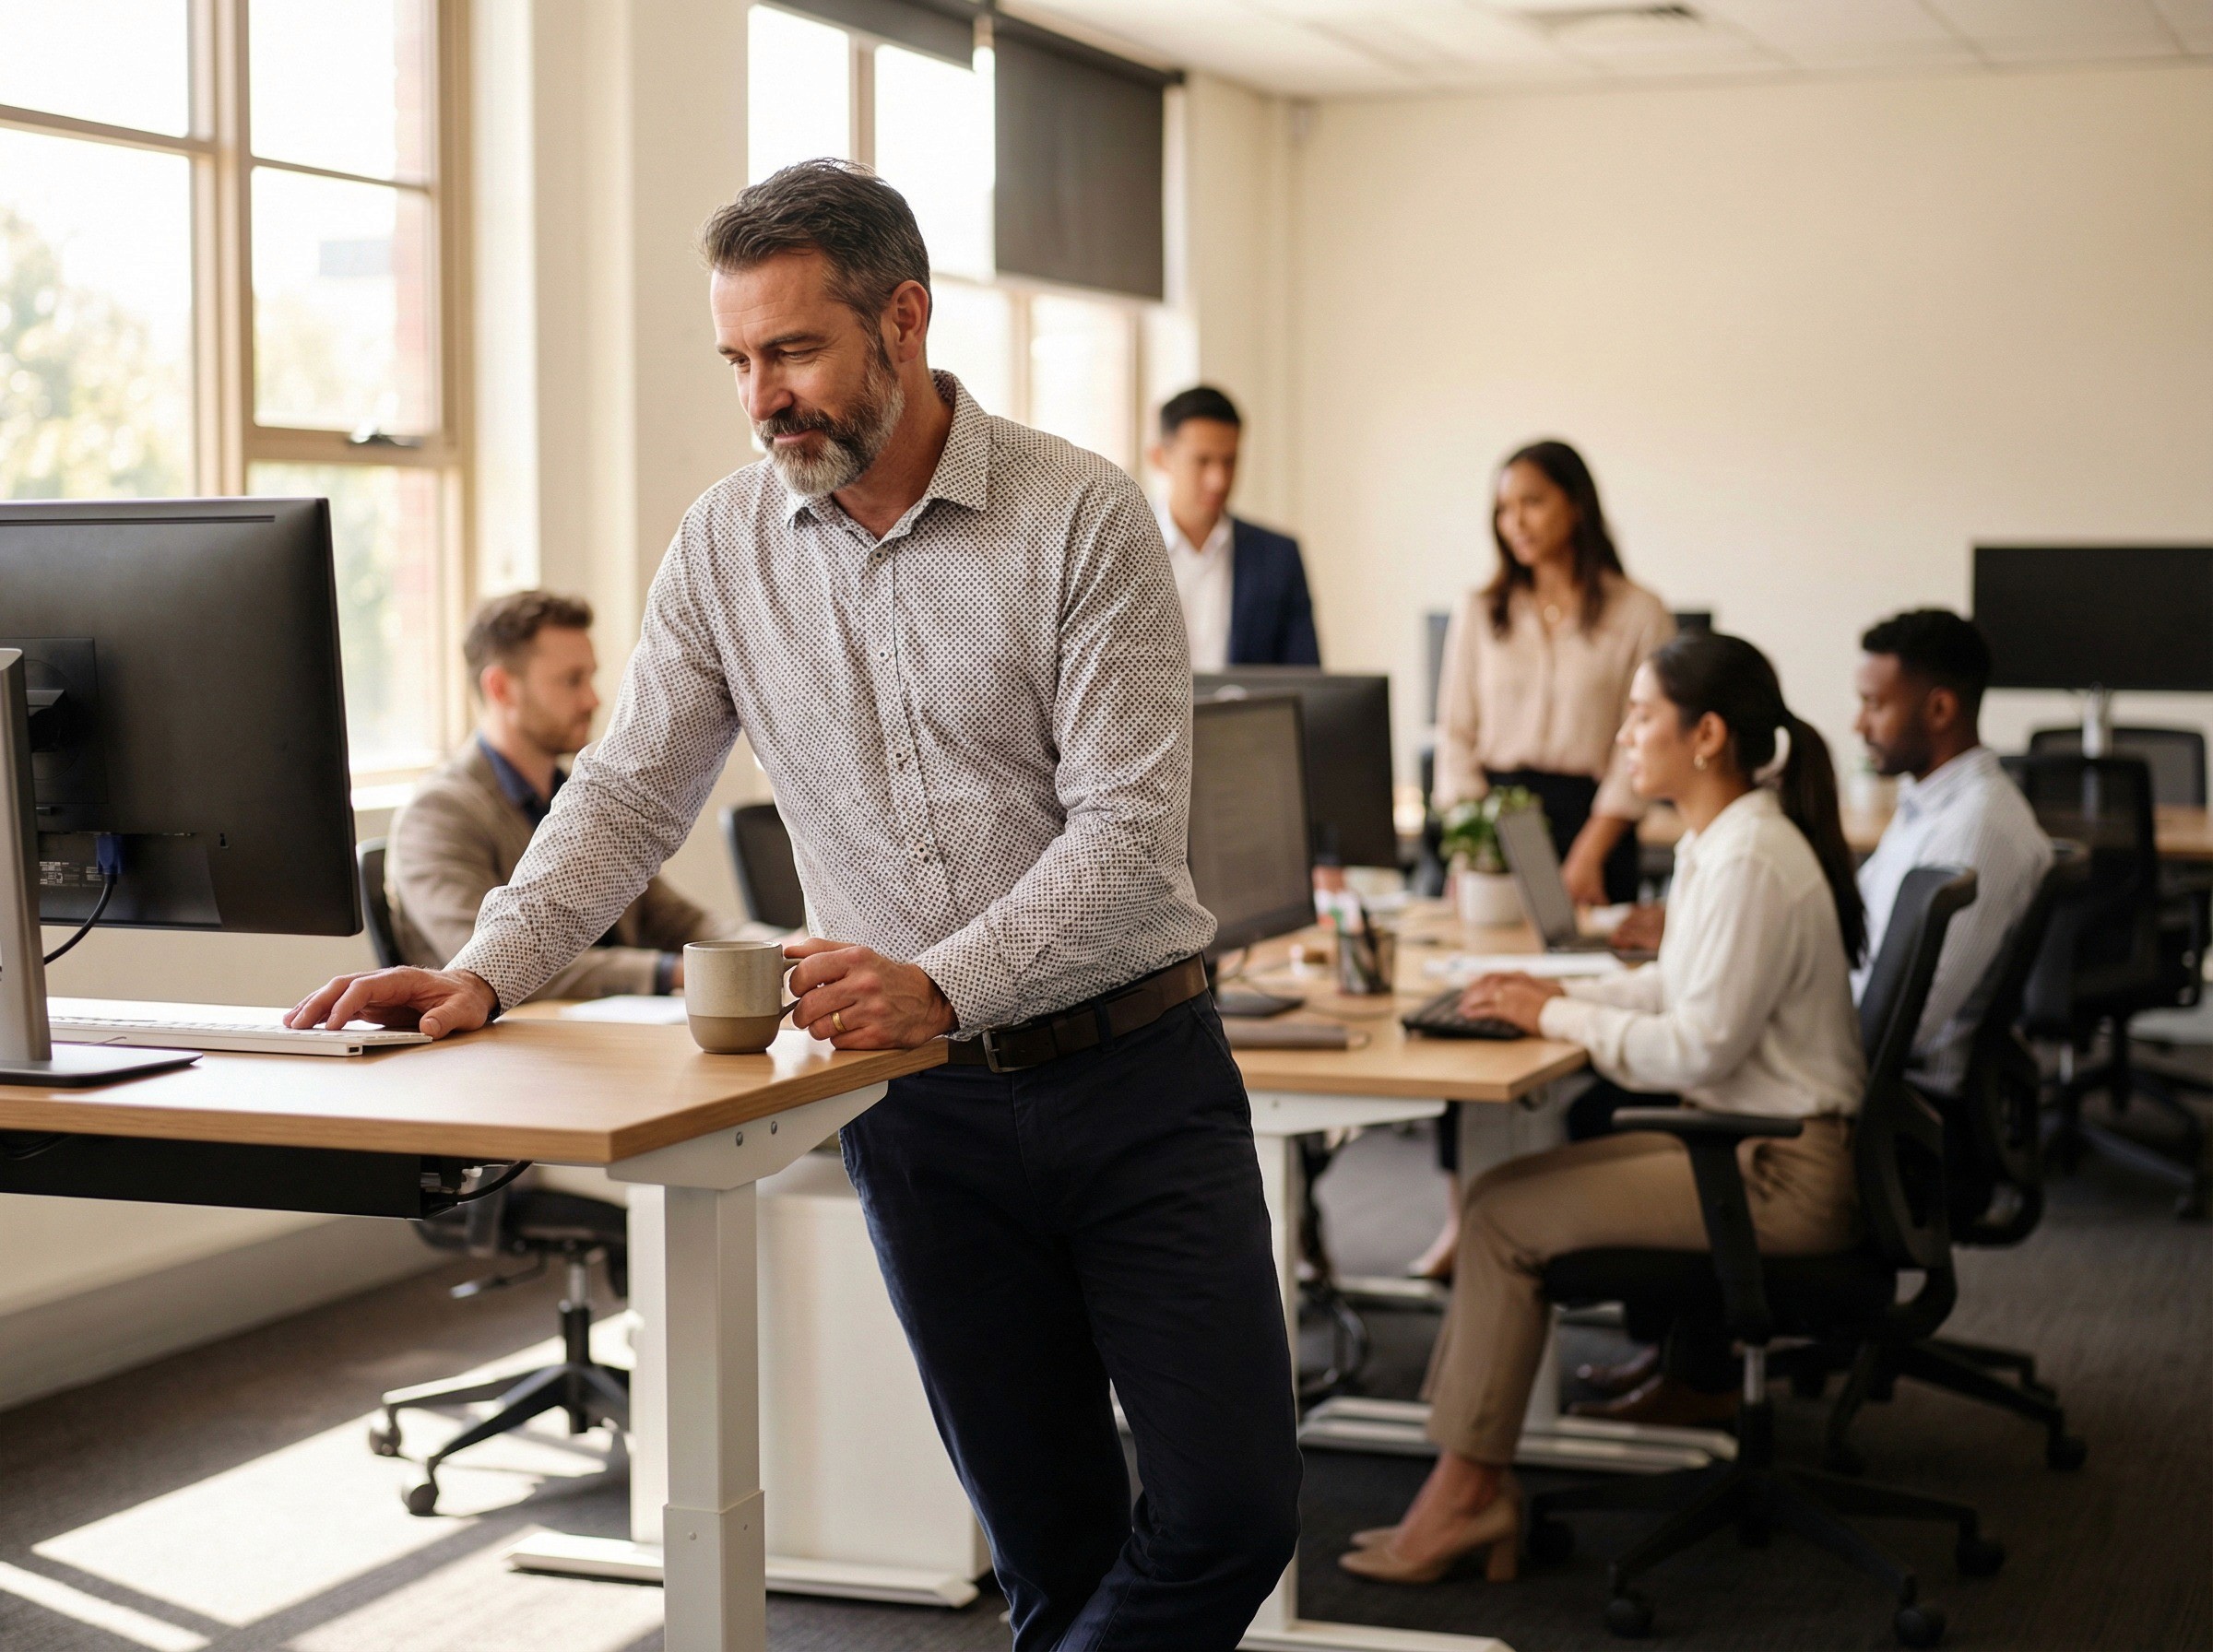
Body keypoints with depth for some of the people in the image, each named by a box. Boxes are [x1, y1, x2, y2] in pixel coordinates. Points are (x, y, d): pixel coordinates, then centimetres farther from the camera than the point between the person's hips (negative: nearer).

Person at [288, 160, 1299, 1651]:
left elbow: (1129, 833, -16)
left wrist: (939, 987, -30)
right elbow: (628, 795, 5)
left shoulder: (1086, 517, -10)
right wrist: (486, 971, -11)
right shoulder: (728, 544, 3)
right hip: (924, 1107, 2)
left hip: (1131, 1069, -2)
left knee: (1235, 1507, -7)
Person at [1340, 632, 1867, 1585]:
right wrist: (1561, 996, 6)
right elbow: (1681, 987, 20)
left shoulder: (1750, 860, -22)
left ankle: (1468, 1490, 0)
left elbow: (1696, 1045, -24)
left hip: (1786, 1175, -10)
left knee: (1505, 1216, -11)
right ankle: (1468, 1487, 0)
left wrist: (1557, 1017, -12)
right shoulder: (1717, 841, 10)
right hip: (1748, 1135, 10)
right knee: (1501, 1189, 2)